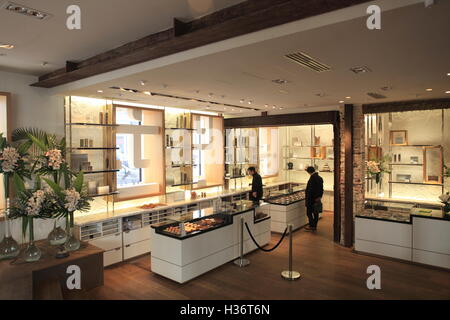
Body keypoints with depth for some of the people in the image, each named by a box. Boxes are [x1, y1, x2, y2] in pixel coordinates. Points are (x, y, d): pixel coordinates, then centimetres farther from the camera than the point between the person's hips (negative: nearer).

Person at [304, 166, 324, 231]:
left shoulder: (312, 178, -19)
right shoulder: (320, 178, 8)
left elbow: (310, 190, -21)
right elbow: (321, 189, 14)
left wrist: (306, 199, -15)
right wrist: (319, 197, 20)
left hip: (311, 199, -9)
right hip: (317, 199, 9)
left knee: (309, 213, 1)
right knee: (315, 213, 13)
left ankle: (311, 226, 3)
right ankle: (315, 226, 21)